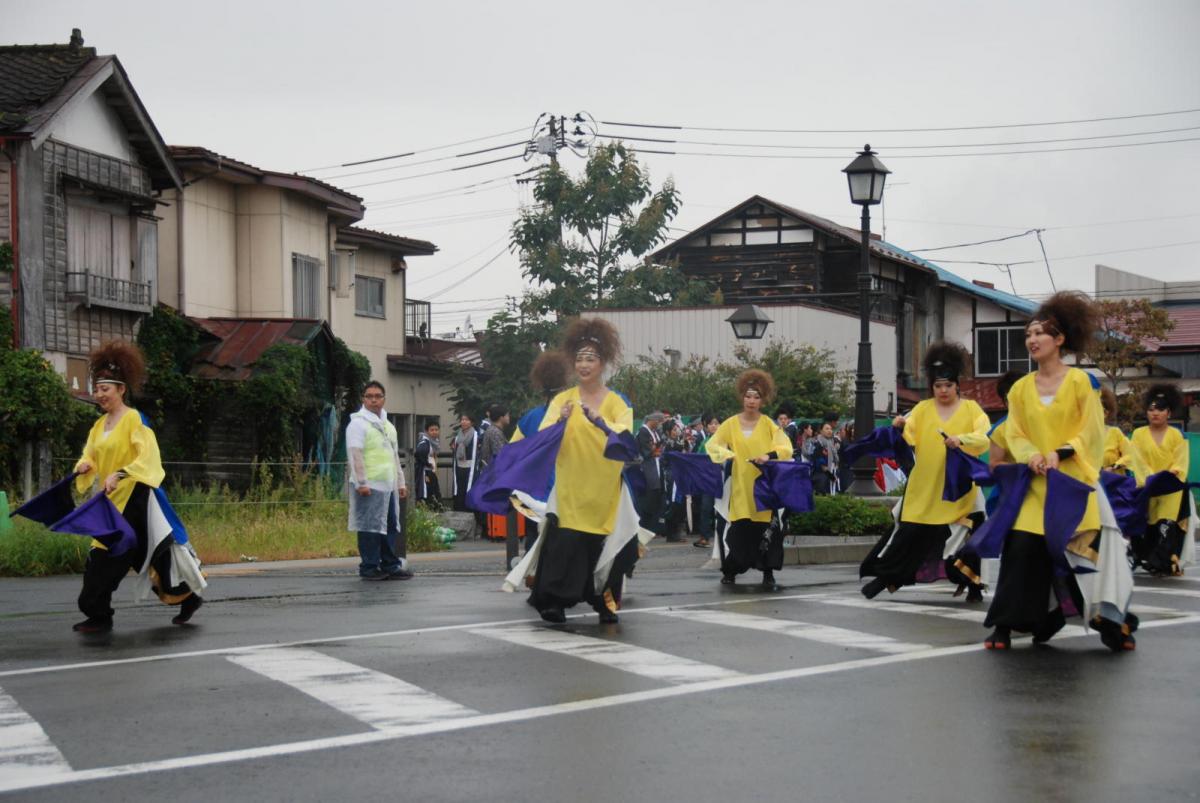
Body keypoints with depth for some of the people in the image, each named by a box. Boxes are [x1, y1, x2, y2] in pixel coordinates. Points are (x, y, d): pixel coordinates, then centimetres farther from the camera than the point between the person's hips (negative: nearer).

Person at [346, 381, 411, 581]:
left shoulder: (388, 425, 20)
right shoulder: (358, 423, -5)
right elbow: (355, 455, -13)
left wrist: (401, 483, 20)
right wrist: (361, 483, -19)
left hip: (389, 486, 8)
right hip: (370, 486, -8)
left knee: (391, 526, 8)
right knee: (370, 527, -6)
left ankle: (391, 565, 14)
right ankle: (369, 568, -1)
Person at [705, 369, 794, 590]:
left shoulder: (769, 424, 3)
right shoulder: (730, 424, 5)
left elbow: (786, 448, -4)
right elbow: (711, 445, 5)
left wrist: (769, 455, -23)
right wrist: (725, 454, -15)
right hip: (740, 488, 0)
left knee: (767, 531, -3)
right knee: (737, 531, -3)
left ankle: (768, 575, 4)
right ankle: (730, 571, 13)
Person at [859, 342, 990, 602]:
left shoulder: (971, 408, 2)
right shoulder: (923, 408, 8)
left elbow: (984, 439, -13)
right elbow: (909, 439, -2)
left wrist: (961, 439, -31)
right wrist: (900, 428, -25)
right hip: (924, 488, 1)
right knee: (909, 532, 2)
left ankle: (973, 584, 14)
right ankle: (885, 575, 11)